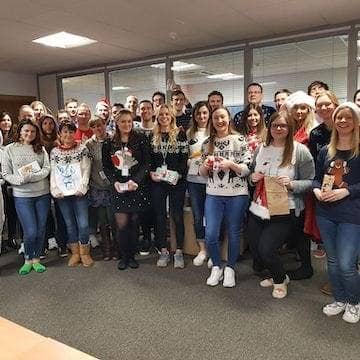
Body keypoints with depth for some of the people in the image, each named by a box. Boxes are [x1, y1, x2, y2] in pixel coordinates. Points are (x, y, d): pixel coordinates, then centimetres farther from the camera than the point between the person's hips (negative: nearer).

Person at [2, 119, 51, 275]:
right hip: (22, 196, -2)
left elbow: (47, 169, -4)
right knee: (31, 232, -6)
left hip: (43, 194, 2)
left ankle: (36, 259, 26)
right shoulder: (9, 149, 2)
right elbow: (6, 174, -1)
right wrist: (20, 180, -19)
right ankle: (28, 260, 19)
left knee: (41, 230, 7)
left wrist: (29, 176, -18)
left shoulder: (40, 149, 6)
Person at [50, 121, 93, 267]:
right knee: (69, 224, 10)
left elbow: (86, 170, -1)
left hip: (79, 193, -2)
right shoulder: (54, 152, 9)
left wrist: (81, 188, -10)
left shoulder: (82, 149, 2)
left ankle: (84, 252, 11)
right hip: (62, 194, 2)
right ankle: (75, 252, 21)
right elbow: (53, 172, 7)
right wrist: (55, 190, -4)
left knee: (83, 224, -5)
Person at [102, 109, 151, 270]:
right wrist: (115, 182, -9)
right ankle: (124, 256, 16)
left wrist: (135, 180, -16)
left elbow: (147, 163, -5)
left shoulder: (141, 139, 0)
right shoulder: (109, 143, 6)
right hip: (118, 188, 1)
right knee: (122, 224, -4)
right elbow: (106, 166, 7)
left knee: (134, 223, 6)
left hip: (137, 187, -1)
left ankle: (132, 255, 21)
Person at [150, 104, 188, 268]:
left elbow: (184, 157, -4)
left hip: (176, 181, -3)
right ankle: (163, 251, 20)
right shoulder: (153, 136, 9)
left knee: (177, 216, 2)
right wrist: (151, 173, -6)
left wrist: (178, 174, -15)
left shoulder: (180, 134, 0)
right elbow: (148, 158, 10)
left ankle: (179, 252, 14)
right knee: (160, 216, 8)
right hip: (157, 181, 3)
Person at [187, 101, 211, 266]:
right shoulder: (189, 133, 11)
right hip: (193, 179, 4)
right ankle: (202, 250, 24)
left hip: (211, 179, -3)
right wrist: (189, 162, 2)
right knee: (197, 216, 9)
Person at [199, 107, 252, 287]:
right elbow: (203, 173, 12)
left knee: (233, 233, 7)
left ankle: (230, 268, 28)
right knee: (211, 235, -2)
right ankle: (216, 267, 22)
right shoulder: (207, 143, 8)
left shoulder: (239, 140, -3)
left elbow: (247, 169, -6)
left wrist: (231, 164, -22)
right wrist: (205, 165, -9)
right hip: (213, 194, 3)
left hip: (237, 194, -2)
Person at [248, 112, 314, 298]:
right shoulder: (261, 149, 8)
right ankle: (276, 275, 40)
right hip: (258, 209, 6)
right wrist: (253, 177, -2)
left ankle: (280, 281, 20)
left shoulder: (300, 151, -7)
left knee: (266, 249, -13)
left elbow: (311, 181, -6)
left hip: (284, 212, -5)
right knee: (255, 251, 10)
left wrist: (291, 184, -22)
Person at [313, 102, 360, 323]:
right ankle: (339, 300, 35)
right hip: (326, 214, 5)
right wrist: (317, 191, -7)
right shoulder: (325, 151, 8)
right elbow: (317, 178, 12)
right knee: (333, 261, 15)